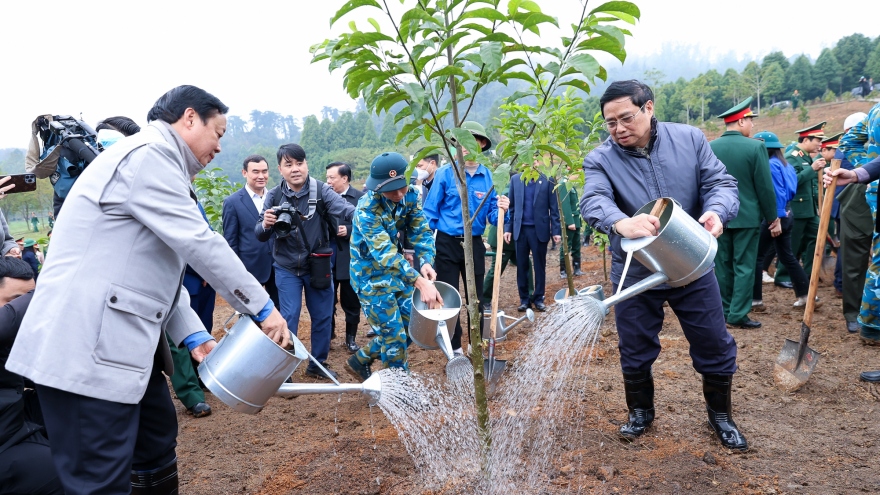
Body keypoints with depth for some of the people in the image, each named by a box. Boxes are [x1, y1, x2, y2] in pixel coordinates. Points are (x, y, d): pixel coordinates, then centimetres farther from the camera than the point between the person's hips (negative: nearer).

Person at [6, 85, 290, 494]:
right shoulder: (148, 154, -13)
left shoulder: (158, 163, 20)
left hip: (120, 338, 11)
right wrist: (263, 307, -11)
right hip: (86, 344, -11)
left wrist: (193, 336, 8)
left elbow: (161, 268, 17)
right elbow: (199, 244, -18)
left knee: (158, 442, 21)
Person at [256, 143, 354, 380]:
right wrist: (265, 225, -29)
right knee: (288, 318, 0)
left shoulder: (321, 190, -12)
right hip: (287, 268, 0)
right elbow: (260, 235, -5)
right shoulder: (274, 196, -7)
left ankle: (318, 364, 30)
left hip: (319, 266, 1)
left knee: (322, 317, 11)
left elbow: (346, 210, -27)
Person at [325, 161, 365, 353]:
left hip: (350, 259, -3)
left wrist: (348, 230, -21)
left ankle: (351, 337, 24)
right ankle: (327, 334, 28)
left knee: (350, 301, 10)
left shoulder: (360, 198, -7)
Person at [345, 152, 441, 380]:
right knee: (395, 337, -3)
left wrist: (426, 262, -29)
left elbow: (421, 231, -9)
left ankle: (360, 361, 31)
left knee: (409, 328, 13)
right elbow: (385, 254, -36)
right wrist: (420, 282, -45)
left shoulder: (410, 195, -10)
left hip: (398, 272, 7)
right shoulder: (367, 211, -29)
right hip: (372, 278, -7)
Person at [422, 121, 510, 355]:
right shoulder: (445, 173, -7)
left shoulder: (487, 176, 1)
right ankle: (454, 348, 17)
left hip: (475, 244, 3)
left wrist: (501, 209, -19)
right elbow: (430, 211, -4)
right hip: (447, 243, -2)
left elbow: (491, 213, 4)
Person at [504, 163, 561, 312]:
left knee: (539, 265, 6)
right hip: (520, 229, 2)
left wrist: (556, 230, -8)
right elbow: (511, 206, 7)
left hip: (540, 229, -2)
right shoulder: (515, 179, 6)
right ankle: (524, 299, 16)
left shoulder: (548, 180, -1)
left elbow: (554, 208, -3)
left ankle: (538, 298, 17)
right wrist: (508, 228, 1)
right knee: (521, 266, 7)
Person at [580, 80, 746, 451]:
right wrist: (621, 224, -51)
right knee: (635, 351, 12)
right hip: (635, 273, -1)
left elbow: (721, 182, -7)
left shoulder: (689, 139, -4)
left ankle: (720, 416, 35)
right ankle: (640, 412, 38)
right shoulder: (600, 159, -11)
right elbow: (594, 202, -29)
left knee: (715, 347, 11)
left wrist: (716, 211, -30)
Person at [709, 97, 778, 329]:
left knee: (723, 266, 11)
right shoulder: (755, 147, -11)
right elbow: (765, 187, -9)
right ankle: (738, 315, 2)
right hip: (747, 217, -4)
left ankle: (725, 312, 18)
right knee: (744, 266, 2)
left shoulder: (709, 148, 1)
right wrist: (772, 217, 2)